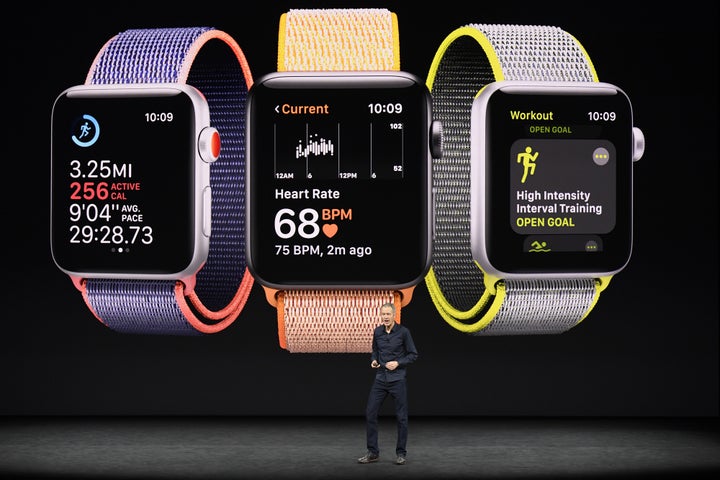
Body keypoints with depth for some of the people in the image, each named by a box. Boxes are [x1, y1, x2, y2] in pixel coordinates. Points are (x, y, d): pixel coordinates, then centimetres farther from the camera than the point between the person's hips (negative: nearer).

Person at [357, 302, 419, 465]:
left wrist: (398, 363, -16)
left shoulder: (403, 332, -9)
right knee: (370, 413, -1)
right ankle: (373, 452, 9)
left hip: (398, 379, -4)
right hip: (380, 379, 4)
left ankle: (401, 453, 14)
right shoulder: (377, 332, 5)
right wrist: (373, 360, -2)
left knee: (401, 417, 2)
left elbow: (413, 355, -4)